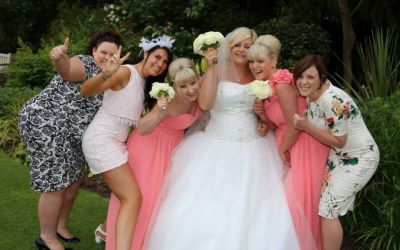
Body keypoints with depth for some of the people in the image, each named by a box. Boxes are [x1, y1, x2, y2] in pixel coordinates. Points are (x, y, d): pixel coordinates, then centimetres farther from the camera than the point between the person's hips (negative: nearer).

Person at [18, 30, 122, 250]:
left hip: (68, 133, 10)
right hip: (44, 125, -10)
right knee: (56, 184, -5)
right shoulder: (85, 65, -15)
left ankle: (59, 227, 32)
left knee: (74, 180, 15)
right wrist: (59, 58, -60)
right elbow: (66, 68, -39)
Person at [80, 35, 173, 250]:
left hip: (116, 142, 9)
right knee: (133, 198, -16)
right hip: (102, 140, -9)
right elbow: (86, 91, -23)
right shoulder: (126, 72, -12)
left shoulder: (145, 83, 15)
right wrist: (106, 73, -41)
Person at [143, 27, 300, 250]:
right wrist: (210, 67, -17)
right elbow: (204, 104, -17)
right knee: (207, 206, -3)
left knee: (252, 210, 0)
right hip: (217, 148, -2)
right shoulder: (218, 71, -2)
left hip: (252, 150, 2)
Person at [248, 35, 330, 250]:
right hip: (290, 143, 9)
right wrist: (261, 113, -10)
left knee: (298, 199, 0)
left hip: (304, 145, -9)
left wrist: (282, 150, -7)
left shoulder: (281, 84, -25)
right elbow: (278, 124, 8)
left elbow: (295, 127, -23)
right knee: (284, 196, 16)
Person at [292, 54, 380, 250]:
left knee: (328, 209, -6)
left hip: (358, 159, -8)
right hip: (338, 155, 9)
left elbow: (339, 141, -21)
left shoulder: (333, 101, -30)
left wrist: (306, 127, -26)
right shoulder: (311, 95, -4)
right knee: (319, 202, 13)